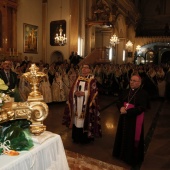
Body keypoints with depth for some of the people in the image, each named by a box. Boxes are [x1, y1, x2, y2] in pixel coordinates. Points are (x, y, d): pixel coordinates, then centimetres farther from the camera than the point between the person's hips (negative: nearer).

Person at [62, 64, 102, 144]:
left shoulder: (92, 79, -4)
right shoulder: (78, 78, 11)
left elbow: (94, 91, -11)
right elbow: (72, 89, 11)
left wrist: (83, 93, -19)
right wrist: (75, 92, -11)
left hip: (86, 104, -5)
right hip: (77, 103, 5)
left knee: (85, 120, 0)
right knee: (77, 120, 9)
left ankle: (85, 138, 13)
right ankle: (77, 137, 22)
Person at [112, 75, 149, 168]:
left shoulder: (143, 94, -14)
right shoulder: (126, 91, 6)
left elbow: (142, 108, -22)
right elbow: (119, 101, 5)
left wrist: (127, 111, -25)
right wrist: (121, 107, -19)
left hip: (135, 120, -6)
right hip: (124, 118, 6)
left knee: (133, 138, 6)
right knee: (123, 136, 18)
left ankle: (133, 158, 25)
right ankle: (122, 153, 38)